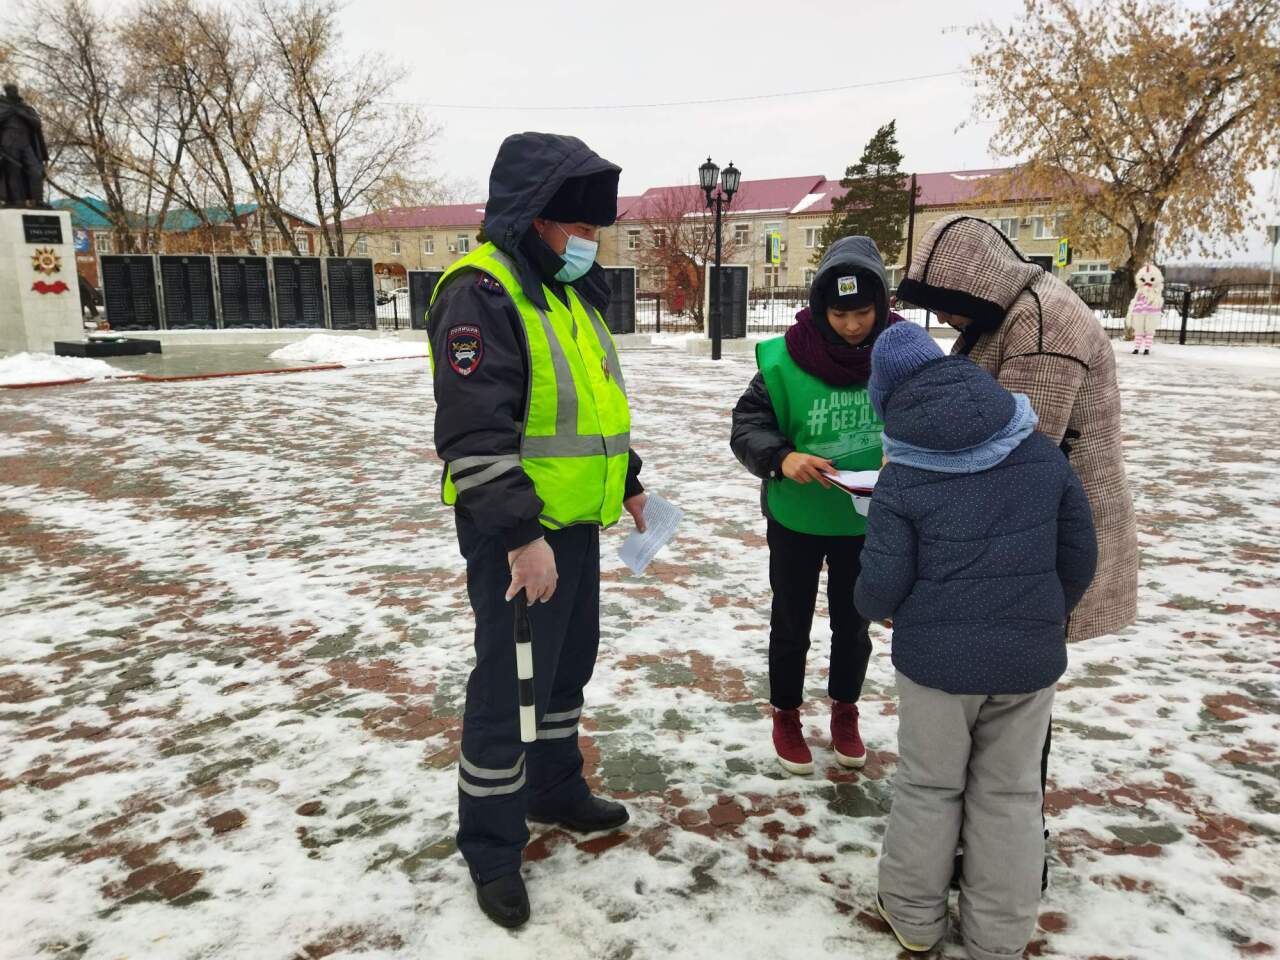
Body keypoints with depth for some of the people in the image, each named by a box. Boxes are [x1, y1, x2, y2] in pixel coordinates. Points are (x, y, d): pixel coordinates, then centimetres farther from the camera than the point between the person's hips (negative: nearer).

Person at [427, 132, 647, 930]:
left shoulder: (571, 291, 13)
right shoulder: (481, 293, -17)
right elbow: (477, 436, -25)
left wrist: (628, 483, 22)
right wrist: (521, 535, -26)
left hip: (576, 523, 9)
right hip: (517, 535, -9)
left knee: (569, 664, 21)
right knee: (509, 684, 1)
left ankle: (556, 789, 41)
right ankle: (492, 849, 19)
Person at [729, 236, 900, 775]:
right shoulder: (787, 360, -19)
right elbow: (746, 426, -14)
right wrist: (781, 457, -33)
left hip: (869, 520, 2)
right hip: (796, 516, -2)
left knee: (853, 621, 20)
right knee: (792, 623, 15)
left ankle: (845, 713, 43)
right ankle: (786, 716, 37)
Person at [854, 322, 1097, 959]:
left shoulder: (900, 480, -11)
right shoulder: (1043, 453, 0)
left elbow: (881, 586, -14)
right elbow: (1079, 554, 6)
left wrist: (870, 606, 10)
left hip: (936, 658, -3)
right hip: (1031, 658, 3)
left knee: (929, 787, 16)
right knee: (1010, 794, 17)